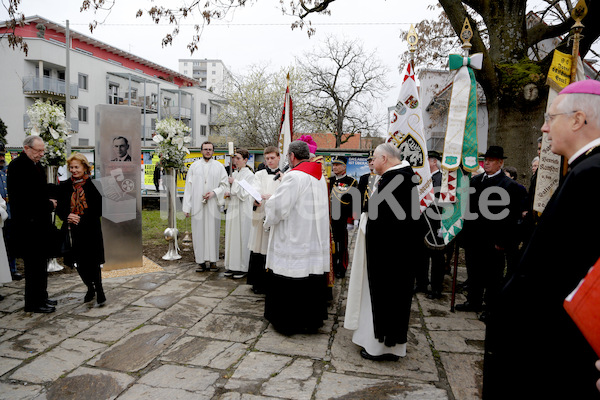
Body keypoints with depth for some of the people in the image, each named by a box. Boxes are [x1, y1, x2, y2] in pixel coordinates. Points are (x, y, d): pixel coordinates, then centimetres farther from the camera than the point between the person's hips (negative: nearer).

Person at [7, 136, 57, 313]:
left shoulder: (37, 166, 17)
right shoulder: (17, 166, -12)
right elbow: (25, 197, -19)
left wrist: (49, 201, 5)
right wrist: (49, 205, -11)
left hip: (40, 223, 9)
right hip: (28, 224, -9)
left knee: (41, 263, 15)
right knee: (34, 264, -3)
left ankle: (41, 297, 25)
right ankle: (33, 303, 6)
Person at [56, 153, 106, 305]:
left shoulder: (93, 185, -4)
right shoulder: (64, 186, 8)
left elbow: (99, 209, -7)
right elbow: (59, 208, 10)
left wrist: (82, 219, -15)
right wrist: (67, 216, -10)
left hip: (90, 230, -4)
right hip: (72, 230, 4)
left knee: (92, 261, -3)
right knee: (78, 263, 11)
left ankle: (99, 290, 12)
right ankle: (90, 288, 29)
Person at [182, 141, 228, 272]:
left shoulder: (219, 166, 9)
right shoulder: (194, 166, 10)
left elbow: (224, 184, 8)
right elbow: (188, 187, 7)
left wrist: (214, 192, -12)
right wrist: (187, 207, 1)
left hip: (213, 205, 0)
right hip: (197, 205, 0)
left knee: (213, 233, 0)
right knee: (199, 233, 1)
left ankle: (213, 261, 8)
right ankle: (201, 262, 8)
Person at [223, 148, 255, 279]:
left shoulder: (249, 175, -9)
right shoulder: (234, 173, 13)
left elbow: (245, 194, -16)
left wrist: (234, 182, -11)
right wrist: (228, 193, 2)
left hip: (243, 210, -7)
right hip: (232, 208, 7)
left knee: (241, 238, -3)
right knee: (231, 237, 9)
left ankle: (242, 268, 7)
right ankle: (232, 266, 18)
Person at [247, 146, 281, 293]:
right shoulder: (259, 175, 11)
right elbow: (255, 191, -6)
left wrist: (271, 196, -23)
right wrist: (255, 201, -28)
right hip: (261, 216, 1)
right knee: (259, 249, 2)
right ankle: (258, 283, 14)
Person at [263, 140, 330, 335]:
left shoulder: (294, 176, -17)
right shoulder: (320, 176, 8)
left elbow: (279, 205, -18)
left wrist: (269, 220, 1)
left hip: (294, 240, -8)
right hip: (316, 240, 8)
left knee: (289, 283, 5)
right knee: (313, 281, 15)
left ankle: (288, 321, 15)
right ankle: (312, 320, 27)